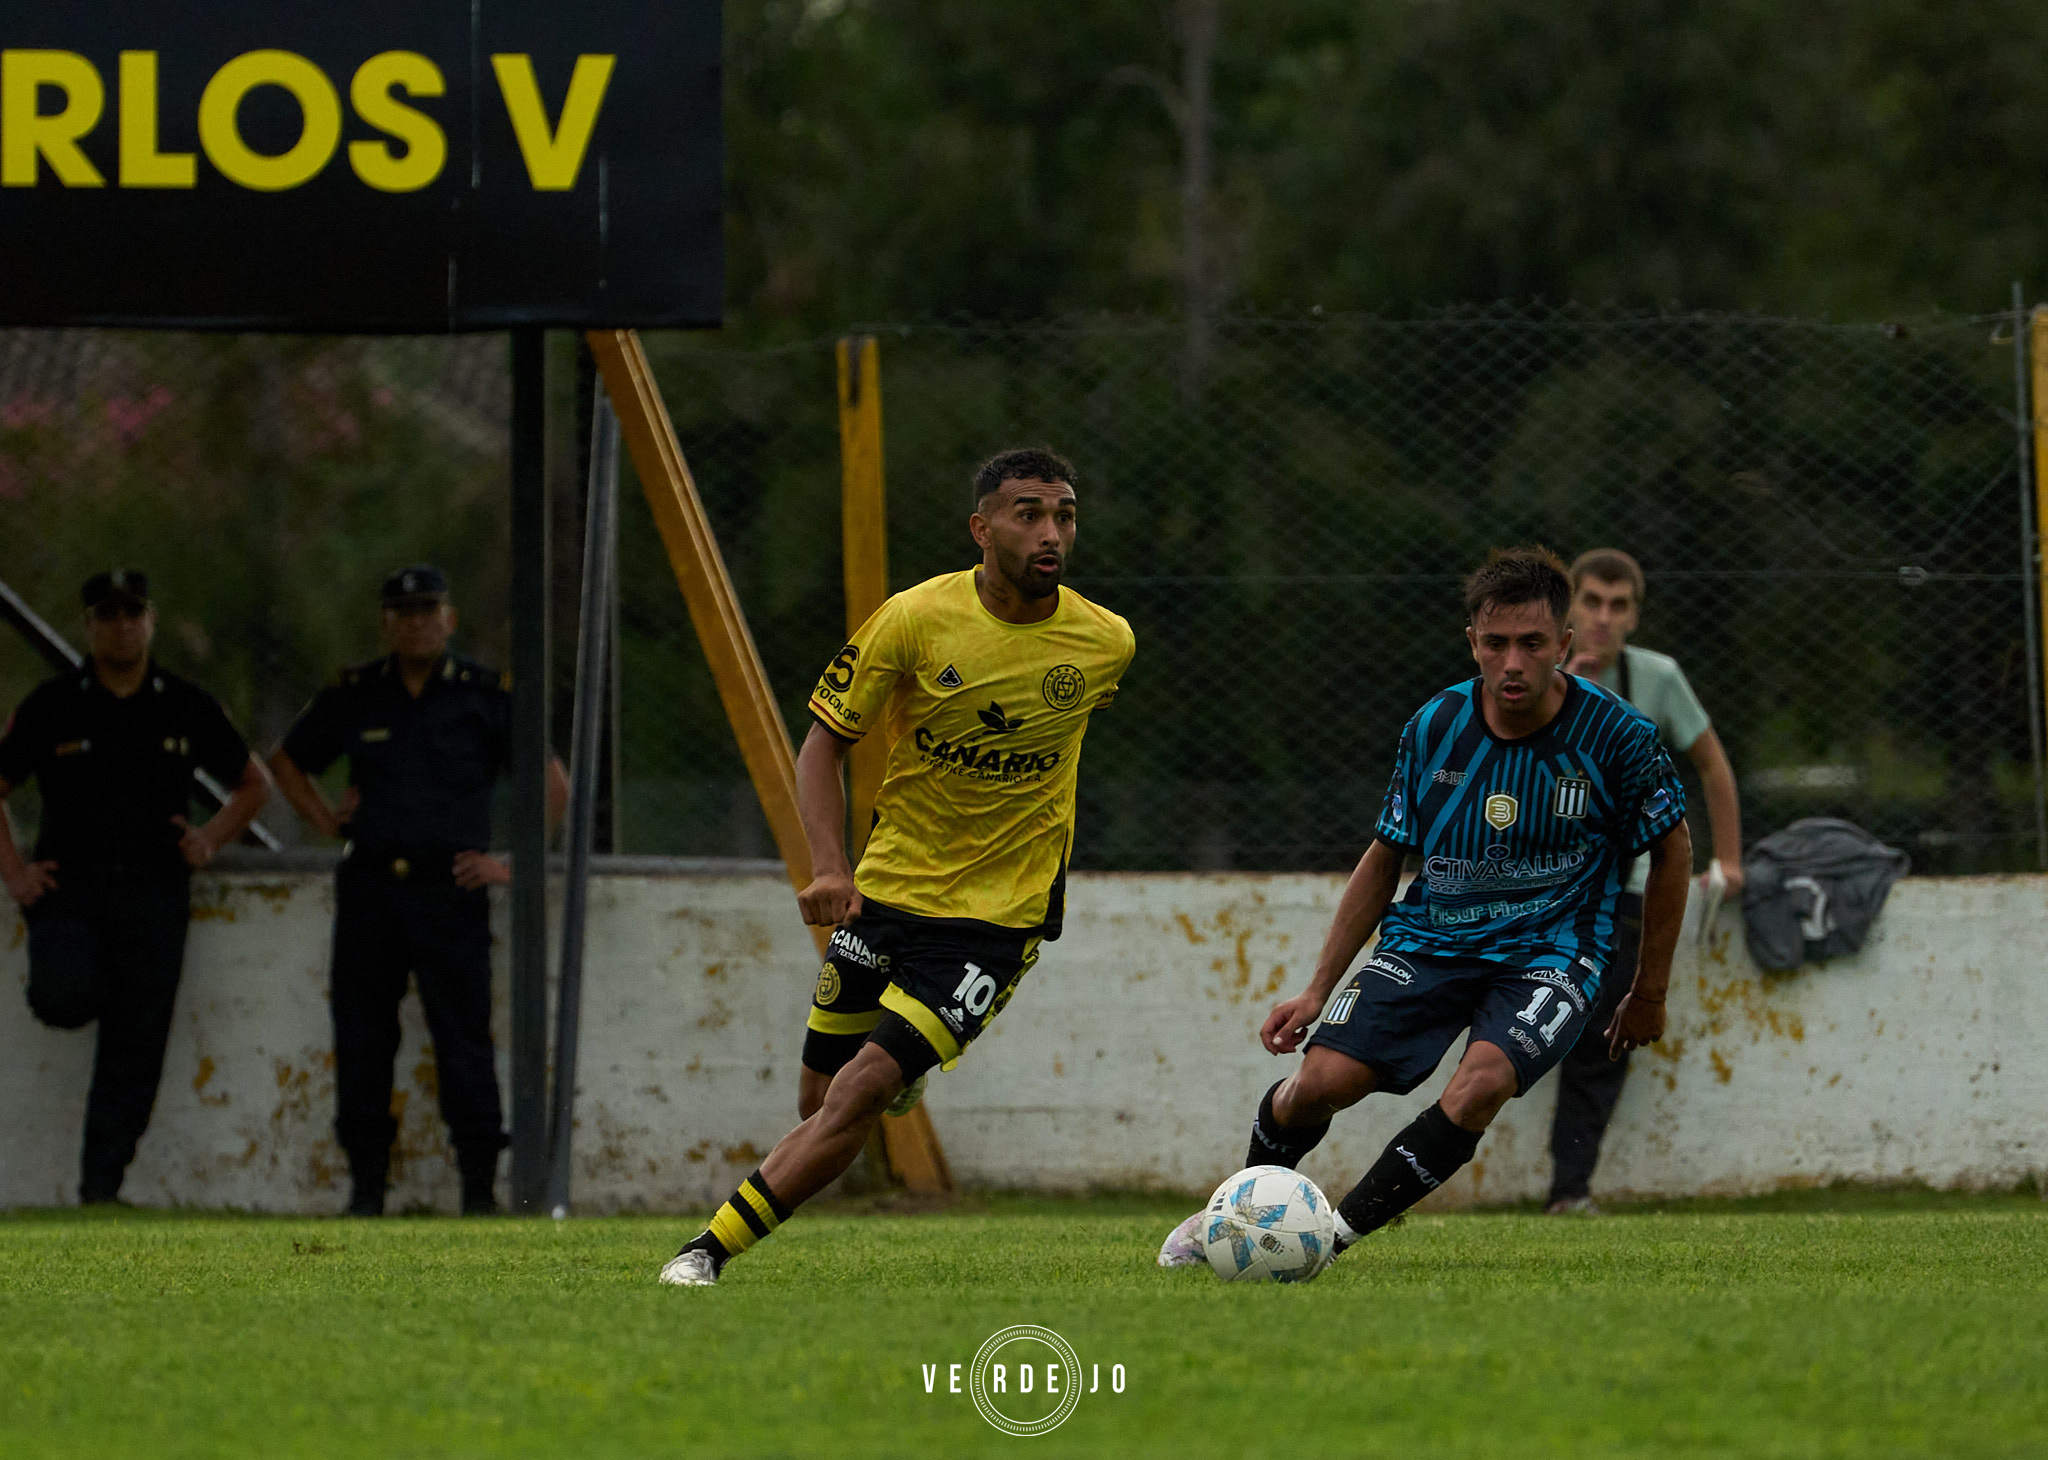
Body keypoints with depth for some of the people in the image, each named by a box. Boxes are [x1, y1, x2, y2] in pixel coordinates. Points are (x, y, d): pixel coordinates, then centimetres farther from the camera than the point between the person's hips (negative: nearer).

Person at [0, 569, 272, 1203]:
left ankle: (101, 1186, 2)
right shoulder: (52, 705, 3)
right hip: (68, 888, -1)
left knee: (134, 1050, -3)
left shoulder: (186, 707, 7)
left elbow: (254, 785, 19)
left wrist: (211, 837, 2)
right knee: (64, 999, -26)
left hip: (153, 894, 1)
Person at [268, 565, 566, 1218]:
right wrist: (323, 820, 11)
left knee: (463, 1038, -7)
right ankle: (365, 1181, 9)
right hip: (370, 887, 3)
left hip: (451, 888, -3)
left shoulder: (486, 695, 4)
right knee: (360, 1040, 2)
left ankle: (480, 1183, -3)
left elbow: (552, 785, 6)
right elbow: (287, 762, 26)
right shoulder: (353, 696, 10)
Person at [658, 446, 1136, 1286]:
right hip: (885, 892, 2)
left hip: (998, 916, -1)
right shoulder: (916, 619, -10)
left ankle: (712, 1248, -15)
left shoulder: (1106, 644, -6)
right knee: (821, 1103, 7)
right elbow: (824, 741, -3)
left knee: (862, 1092, -18)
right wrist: (830, 869, -18)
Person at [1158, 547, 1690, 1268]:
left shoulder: (1616, 735, -12)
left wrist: (1649, 997, 8)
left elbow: (1672, 851, 4)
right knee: (1320, 1081, -15)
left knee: (1481, 1082, -32)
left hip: (1549, 957, -3)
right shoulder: (1434, 727, -3)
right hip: (1429, 939, 3)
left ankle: (1334, 1236, -24)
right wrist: (1317, 990, 7)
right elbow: (1384, 859, 10)